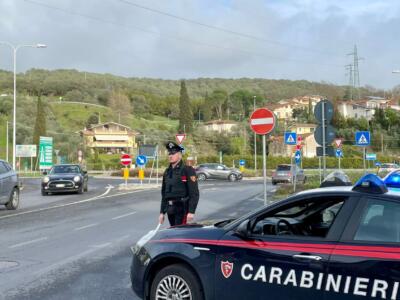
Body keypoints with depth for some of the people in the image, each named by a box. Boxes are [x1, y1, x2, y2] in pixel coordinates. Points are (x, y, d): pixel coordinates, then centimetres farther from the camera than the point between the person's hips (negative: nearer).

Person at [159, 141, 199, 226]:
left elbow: (194, 193, -12)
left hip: (182, 208, -7)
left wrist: (191, 211, -18)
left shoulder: (187, 170, -7)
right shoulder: (167, 172, 14)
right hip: (170, 209, 7)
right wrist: (162, 212, 16)